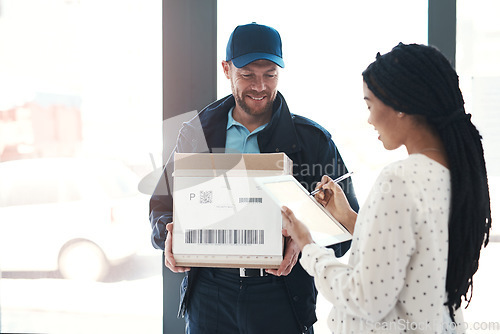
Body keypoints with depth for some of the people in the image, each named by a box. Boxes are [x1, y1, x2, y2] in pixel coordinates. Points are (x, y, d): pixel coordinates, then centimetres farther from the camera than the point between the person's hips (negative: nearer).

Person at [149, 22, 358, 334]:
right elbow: (162, 204, 12)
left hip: (280, 292, -1)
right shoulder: (196, 133, 6)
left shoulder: (314, 140, 0)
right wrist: (169, 232, -11)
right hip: (208, 292, 2)